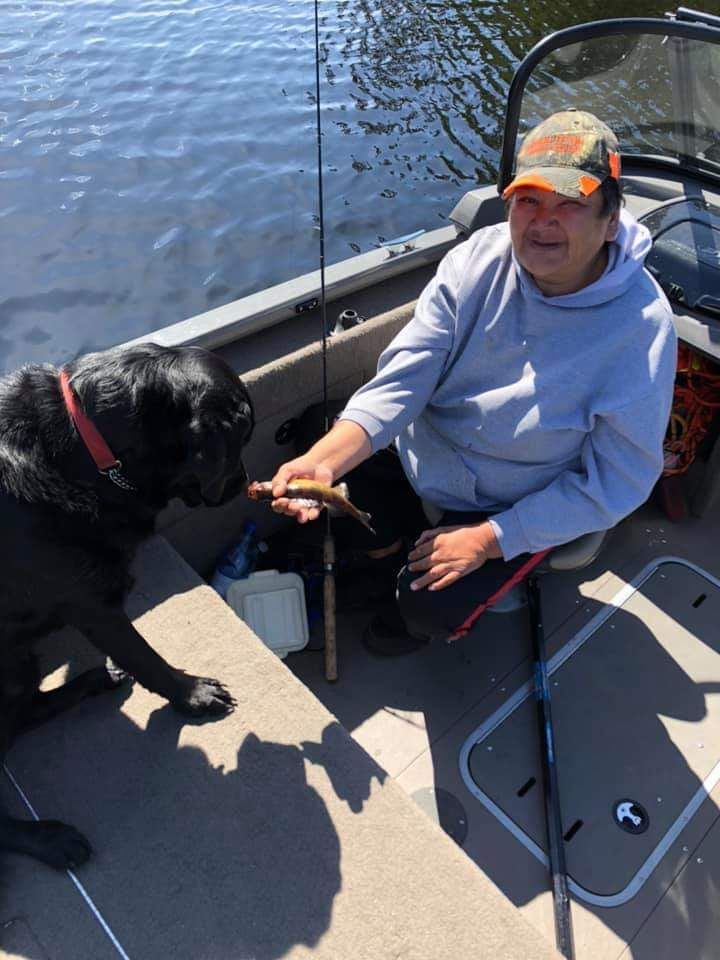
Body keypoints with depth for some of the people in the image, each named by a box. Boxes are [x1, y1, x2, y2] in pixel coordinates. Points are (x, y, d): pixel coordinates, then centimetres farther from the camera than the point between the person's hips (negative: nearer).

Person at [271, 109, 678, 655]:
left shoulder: (640, 328, -26)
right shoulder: (479, 259, -16)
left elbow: (618, 481, -20)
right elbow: (405, 375, -21)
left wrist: (490, 538, -24)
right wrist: (323, 460, -38)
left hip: (514, 507, -3)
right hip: (416, 455, 4)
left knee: (430, 608, -17)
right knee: (330, 495, -3)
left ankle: (418, 612, 23)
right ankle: (388, 564, 30)